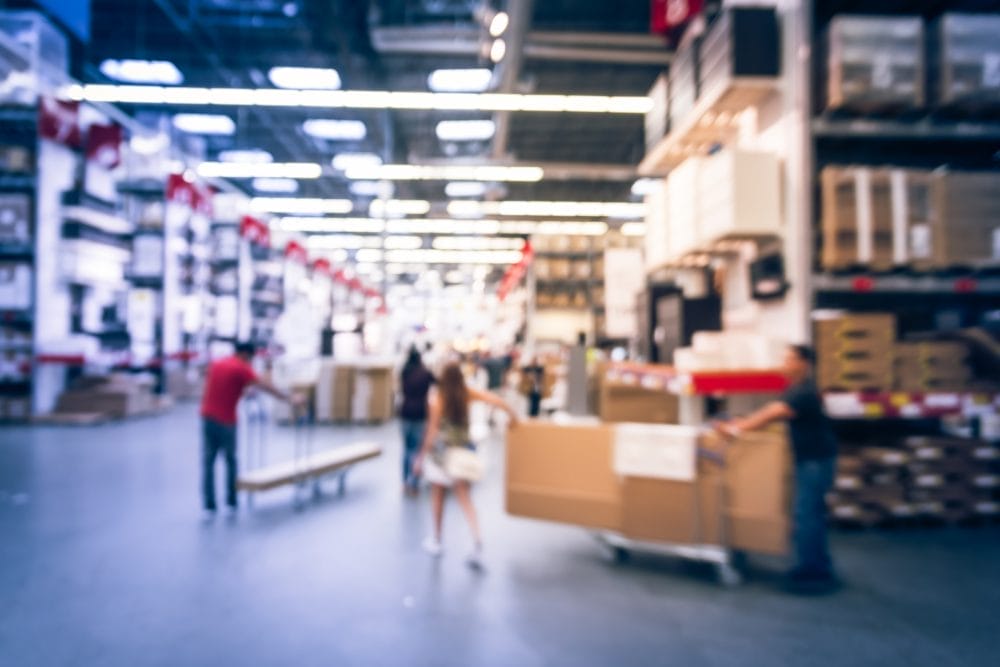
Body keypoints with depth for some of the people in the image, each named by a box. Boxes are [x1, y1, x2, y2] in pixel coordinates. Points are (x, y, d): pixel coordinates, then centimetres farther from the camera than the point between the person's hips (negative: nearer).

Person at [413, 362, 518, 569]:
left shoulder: (436, 398, -11)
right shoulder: (468, 393, -2)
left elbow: (432, 430, -10)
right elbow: (494, 399, -11)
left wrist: (422, 456, -2)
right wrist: (512, 413, 3)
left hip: (440, 450, -3)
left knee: (438, 496, 13)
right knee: (465, 499, 5)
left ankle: (436, 541, 23)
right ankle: (477, 543, -10)